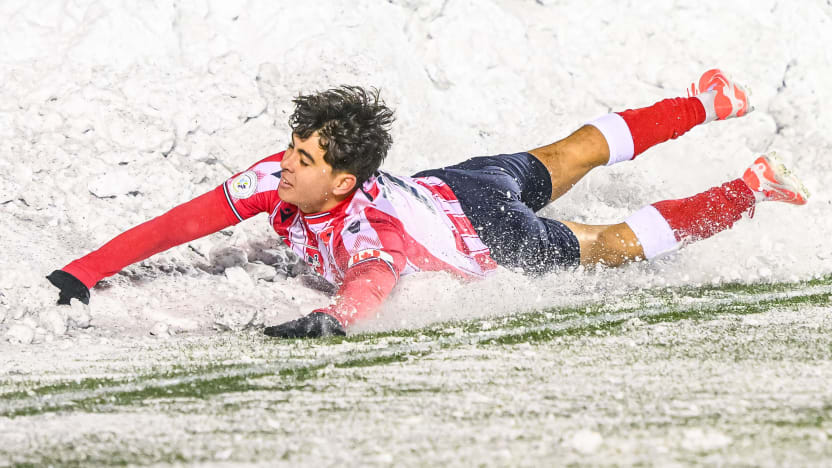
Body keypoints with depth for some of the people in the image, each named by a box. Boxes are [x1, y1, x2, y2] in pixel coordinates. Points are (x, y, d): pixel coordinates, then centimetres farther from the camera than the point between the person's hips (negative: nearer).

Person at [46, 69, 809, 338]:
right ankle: (711, 101, 51)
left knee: (613, 245, 15)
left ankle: (752, 188, 32)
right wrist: (84, 272, -34)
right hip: (448, 186, 7)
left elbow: (371, 286, -67)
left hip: (497, 244, -7)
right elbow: (182, 223, -28)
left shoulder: (364, 231, -45)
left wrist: (327, 321, -88)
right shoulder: (278, 179, -27)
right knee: (568, 157, 29)